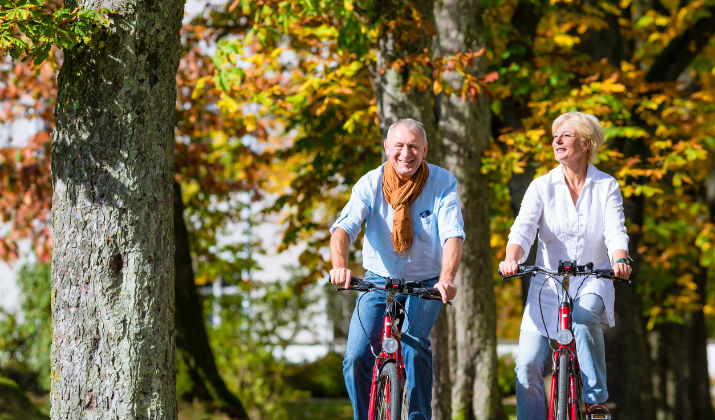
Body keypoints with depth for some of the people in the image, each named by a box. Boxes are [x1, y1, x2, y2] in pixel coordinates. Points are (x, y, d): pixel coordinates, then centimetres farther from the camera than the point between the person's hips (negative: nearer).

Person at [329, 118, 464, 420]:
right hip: (379, 281, 1)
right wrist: (339, 265, -44)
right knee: (356, 358, -12)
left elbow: (453, 235, -22)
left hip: (426, 284, -1)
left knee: (414, 344, -26)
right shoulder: (370, 183, -11)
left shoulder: (443, 183, -12)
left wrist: (446, 279, -40)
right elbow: (344, 228, -23)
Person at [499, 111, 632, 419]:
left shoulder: (607, 186, 1)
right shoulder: (542, 186, 1)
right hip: (548, 284, 2)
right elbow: (523, 228, -12)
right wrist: (512, 259, -33)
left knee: (583, 319, -34)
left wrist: (620, 260, -34)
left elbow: (615, 231, -11)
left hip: (592, 282, -2)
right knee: (528, 365, -9)